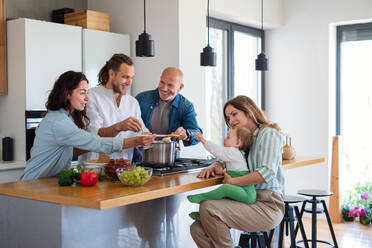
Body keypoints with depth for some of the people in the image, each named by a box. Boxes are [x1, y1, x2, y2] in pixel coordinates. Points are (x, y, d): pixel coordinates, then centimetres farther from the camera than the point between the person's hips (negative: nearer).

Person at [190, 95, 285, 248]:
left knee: (208, 208, -25)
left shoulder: (269, 134, -5)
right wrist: (213, 167, -1)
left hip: (267, 206, -7)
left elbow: (267, 172, -18)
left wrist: (232, 181, -16)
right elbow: (224, 161, 22)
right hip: (247, 201, 7)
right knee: (197, 229, -13)